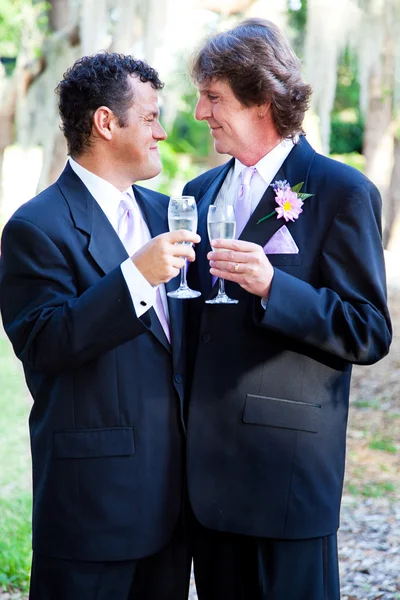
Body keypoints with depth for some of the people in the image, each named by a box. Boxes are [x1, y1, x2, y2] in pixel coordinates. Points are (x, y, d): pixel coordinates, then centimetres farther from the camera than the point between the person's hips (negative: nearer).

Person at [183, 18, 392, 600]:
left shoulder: (342, 192, -7)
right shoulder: (200, 192, 14)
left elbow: (370, 334, -12)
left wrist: (271, 285, -23)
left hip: (287, 465, -6)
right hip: (208, 462, 6)